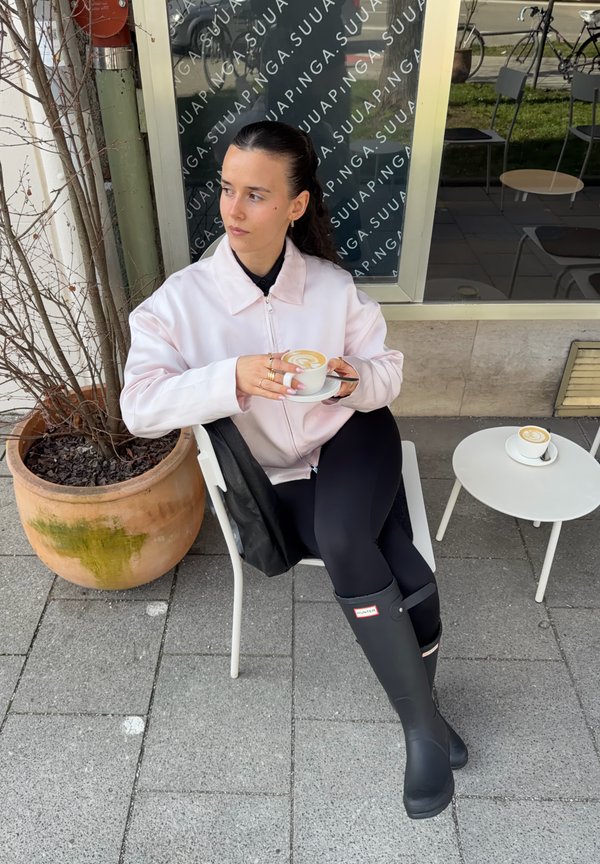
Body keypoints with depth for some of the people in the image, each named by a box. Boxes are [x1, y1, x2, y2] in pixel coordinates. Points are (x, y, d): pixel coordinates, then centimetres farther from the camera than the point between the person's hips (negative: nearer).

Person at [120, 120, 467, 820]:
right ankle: (427, 723, 2)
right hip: (276, 477, 0)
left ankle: (418, 726, -7)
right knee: (405, 574, -23)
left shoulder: (333, 286, -7)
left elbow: (388, 372, 1)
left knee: (344, 543, -30)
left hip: (353, 436, 1)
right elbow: (140, 406, -21)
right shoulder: (179, 302, -12)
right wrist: (235, 377, -36)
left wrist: (355, 379, -23)